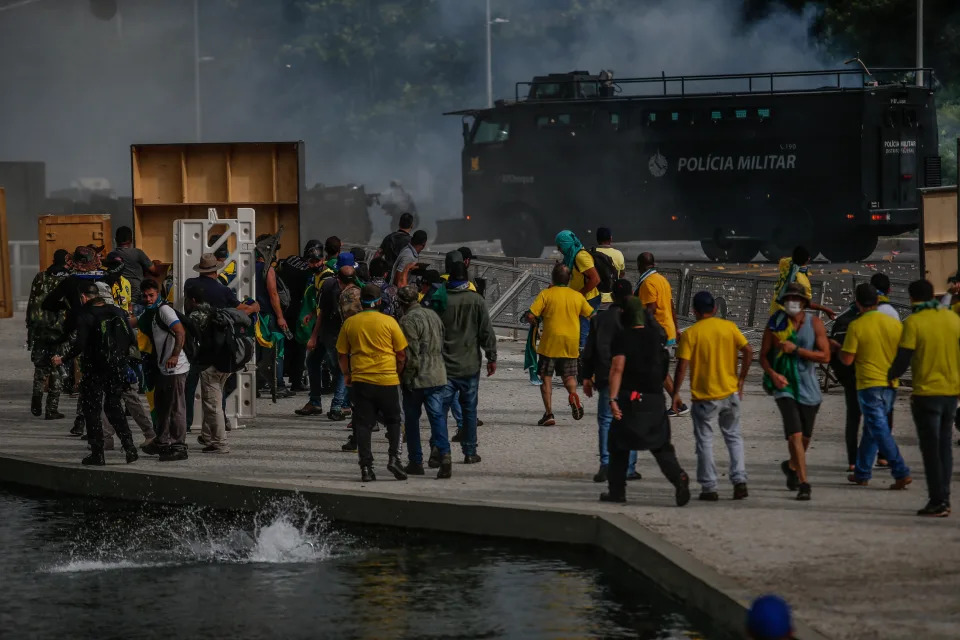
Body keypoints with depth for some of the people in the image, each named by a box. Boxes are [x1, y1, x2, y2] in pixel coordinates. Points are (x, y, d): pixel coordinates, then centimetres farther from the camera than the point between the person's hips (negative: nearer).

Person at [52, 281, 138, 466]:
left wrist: (63, 359, -7)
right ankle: (129, 447, 8)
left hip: (94, 370, -5)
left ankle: (97, 454, 2)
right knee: (113, 406, 18)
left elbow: (80, 344, -19)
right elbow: (131, 339, 4)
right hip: (117, 369, 5)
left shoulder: (85, 316, -12)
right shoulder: (118, 313, 4)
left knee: (92, 410, 5)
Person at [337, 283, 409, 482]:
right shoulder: (388, 322, -4)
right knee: (393, 421, 14)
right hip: (387, 380, -1)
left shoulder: (350, 323, 2)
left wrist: (347, 375, 22)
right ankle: (394, 457, -2)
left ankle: (366, 468, 2)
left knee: (363, 425, 6)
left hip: (360, 381, 1)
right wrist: (398, 372, 15)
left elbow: (342, 355, 8)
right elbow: (401, 355, -1)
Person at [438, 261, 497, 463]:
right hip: (470, 366, 1)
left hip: (445, 366, -1)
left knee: (441, 409, 1)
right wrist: (491, 357, 7)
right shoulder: (476, 300, -3)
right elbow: (487, 331, -2)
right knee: (469, 409, 10)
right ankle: (470, 452, 13)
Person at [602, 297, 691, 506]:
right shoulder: (656, 334, 6)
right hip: (655, 399, 4)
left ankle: (617, 490, 12)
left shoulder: (622, 338, -9)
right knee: (660, 444, 7)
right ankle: (678, 477, -18)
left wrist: (613, 398, -21)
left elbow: (617, 368, -18)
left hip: (631, 397, -4)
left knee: (619, 444, 11)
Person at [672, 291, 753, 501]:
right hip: (730, 393, 3)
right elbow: (748, 351, -4)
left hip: (704, 397, -3)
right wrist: (740, 380, 5)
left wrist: (675, 393, -5)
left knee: (705, 441, 7)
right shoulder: (729, 327, 1)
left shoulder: (690, 334, -7)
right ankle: (739, 480, 6)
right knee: (734, 437, 16)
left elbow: (682, 365, -12)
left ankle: (709, 488, 5)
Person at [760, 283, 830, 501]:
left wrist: (795, 349, -20)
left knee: (805, 436, 17)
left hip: (808, 387, 2)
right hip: (784, 386, -2)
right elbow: (763, 355, 2)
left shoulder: (814, 323, -5)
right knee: (795, 435, -16)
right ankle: (803, 483, -15)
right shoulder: (775, 324, -5)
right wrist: (773, 374, -18)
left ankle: (792, 466, 47)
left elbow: (825, 356, -11)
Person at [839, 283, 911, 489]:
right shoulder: (895, 324, 1)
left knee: (880, 430, -5)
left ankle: (901, 473, -16)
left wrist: (839, 350, 11)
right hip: (890, 385, 5)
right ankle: (862, 473, 25)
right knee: (871, 428, 18)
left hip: (869, 385, -5)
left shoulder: (857, 326, -11)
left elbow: (847, 359, -11)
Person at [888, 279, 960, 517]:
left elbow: (903, 360, -12)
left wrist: (890, 376, 7)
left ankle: (937, 502, -2)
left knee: (931, 448, 0)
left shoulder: (913, 322, -11)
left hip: (926, 392, -5)